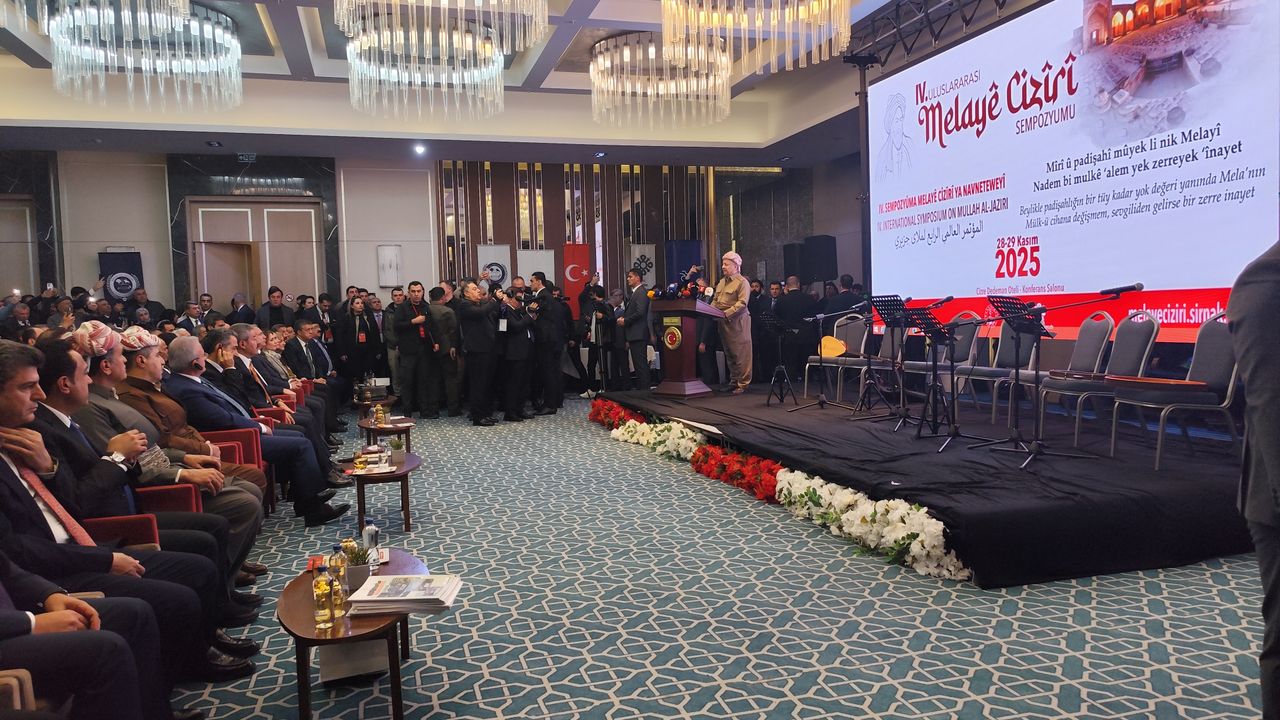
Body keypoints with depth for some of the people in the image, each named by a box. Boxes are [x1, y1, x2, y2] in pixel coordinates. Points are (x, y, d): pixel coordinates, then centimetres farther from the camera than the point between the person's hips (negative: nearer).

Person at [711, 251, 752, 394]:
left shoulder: (742, 282, -6)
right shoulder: (721, 282, 20)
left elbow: (742, 303, -16)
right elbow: (715, 300, 23)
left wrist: (726, 313, -22)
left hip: (737, 321, -8)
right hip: (724, 322, 8)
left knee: (740, 354, -6)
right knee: (729, 353, 11)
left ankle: (743, 384, -2)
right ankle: (734, 381, 19)